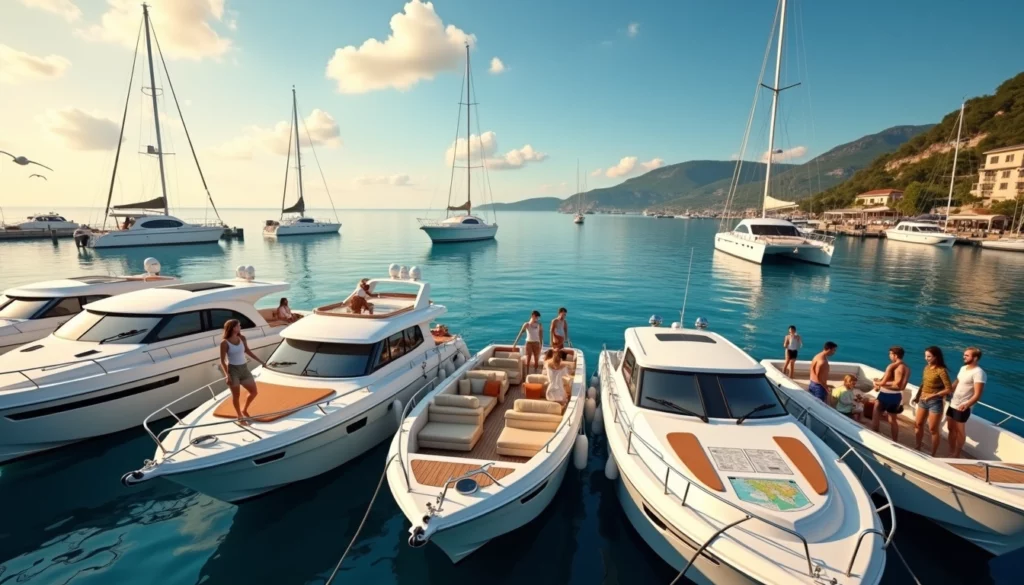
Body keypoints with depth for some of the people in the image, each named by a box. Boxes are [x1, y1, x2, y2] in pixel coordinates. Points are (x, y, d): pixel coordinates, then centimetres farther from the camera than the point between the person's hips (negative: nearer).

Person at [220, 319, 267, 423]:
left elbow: (248, 351, 17)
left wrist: (260, 361, 21)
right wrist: (227, 375, -21)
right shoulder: (225, 342, -13)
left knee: (254, 392, 9)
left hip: (244, 368, 5)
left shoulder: (242, 338, 2)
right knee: (236, 395, 6)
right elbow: (222, 361, -11)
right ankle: (240, 416, 25)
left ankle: (244, 410, 33)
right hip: (233, 370, -5)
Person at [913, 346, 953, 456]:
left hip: (935, 402, -7)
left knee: (933, 429, 4)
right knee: (918, 424, 16)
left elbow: (949, 389, -19)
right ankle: (917, 449, 32)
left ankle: (933, 455, 18)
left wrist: (933, 395, -22)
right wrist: (917, 396, 11)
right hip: (923, 400, 7)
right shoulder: (927, 367, 3)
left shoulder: (941, 371, -18)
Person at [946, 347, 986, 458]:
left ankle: (956, 455, 21)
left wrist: (967, 405, -40)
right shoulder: (963, 368, 7)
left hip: (962, 408, -8)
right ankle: (951, 453, 30)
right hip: (952, 404, 8)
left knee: (960, 432, 7)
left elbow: (977, 395, -26)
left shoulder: (978, 373, -20)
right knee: (951, 429, 17)